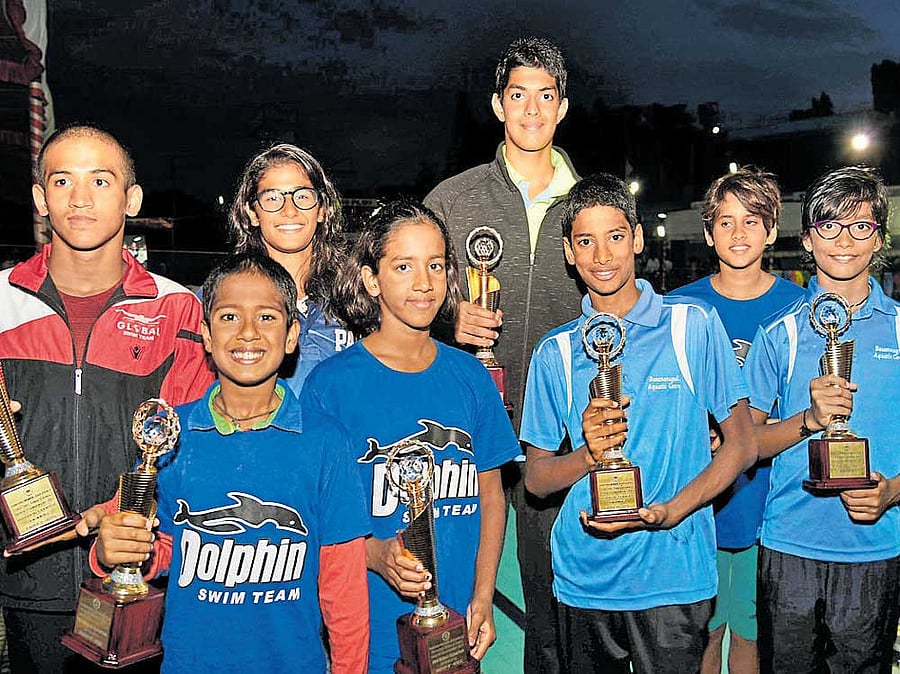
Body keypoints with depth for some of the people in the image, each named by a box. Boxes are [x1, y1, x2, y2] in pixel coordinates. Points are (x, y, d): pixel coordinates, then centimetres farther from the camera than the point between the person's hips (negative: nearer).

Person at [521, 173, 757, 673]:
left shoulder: (694, 326, -2)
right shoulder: (556, 353, 5)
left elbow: (742, 444, -2)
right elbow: (535, 477, 5)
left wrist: (670, 510, -17)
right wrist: (587, 455, -16)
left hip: (673, 573, -2)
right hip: (584, 579, 3)